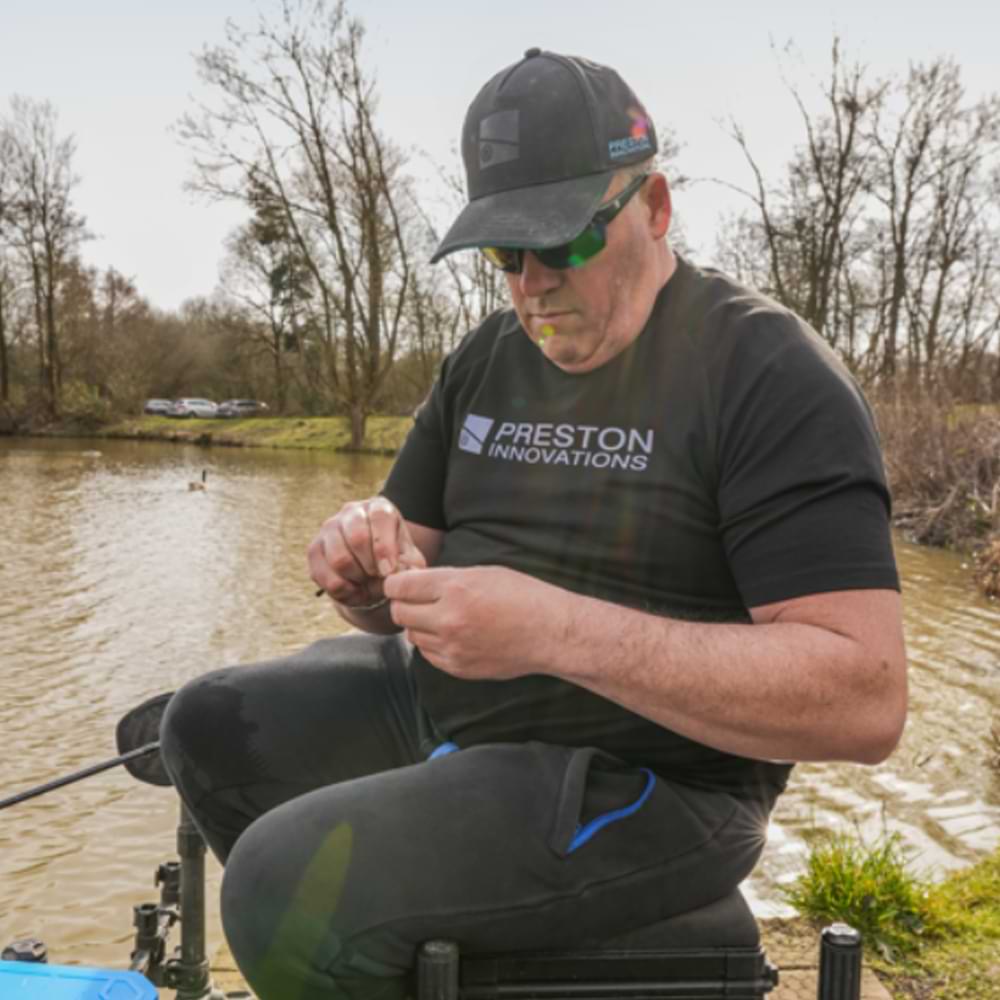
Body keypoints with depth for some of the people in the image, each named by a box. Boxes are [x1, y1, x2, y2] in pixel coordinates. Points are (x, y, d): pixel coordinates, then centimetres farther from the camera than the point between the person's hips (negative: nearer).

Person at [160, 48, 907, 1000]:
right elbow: (408, 574, 11)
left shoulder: (768, 372, -16)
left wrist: (555, 628, -32)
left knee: (285, 877, -24)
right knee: (208, 727, 9)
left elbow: (866, 698, -24)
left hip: (640, 778, -7)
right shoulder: (486, 357, 7)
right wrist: (370, 564, -15)